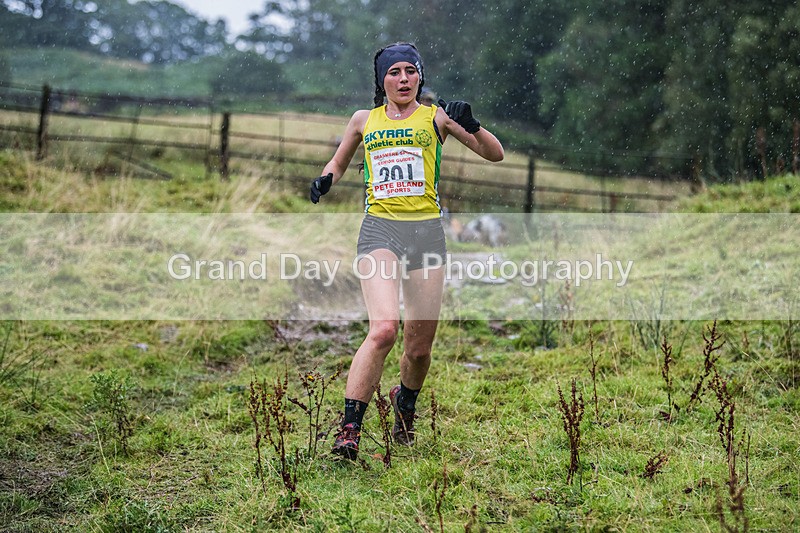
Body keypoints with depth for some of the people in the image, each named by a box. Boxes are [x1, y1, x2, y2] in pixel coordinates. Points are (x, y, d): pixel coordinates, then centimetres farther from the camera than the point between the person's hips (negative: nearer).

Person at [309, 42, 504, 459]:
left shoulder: (435, 116, 8)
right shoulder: (364, 120, 12)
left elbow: (495, 154, 4)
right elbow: (338, 164, 28)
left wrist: (469, 124, -15)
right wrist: (325, 180, 5)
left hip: (426, 230, 1)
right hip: (380, 229, -1)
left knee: (419, 347, 6)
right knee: (384, 329, -24)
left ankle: (405, 405, 40)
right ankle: (349, 429, -17)